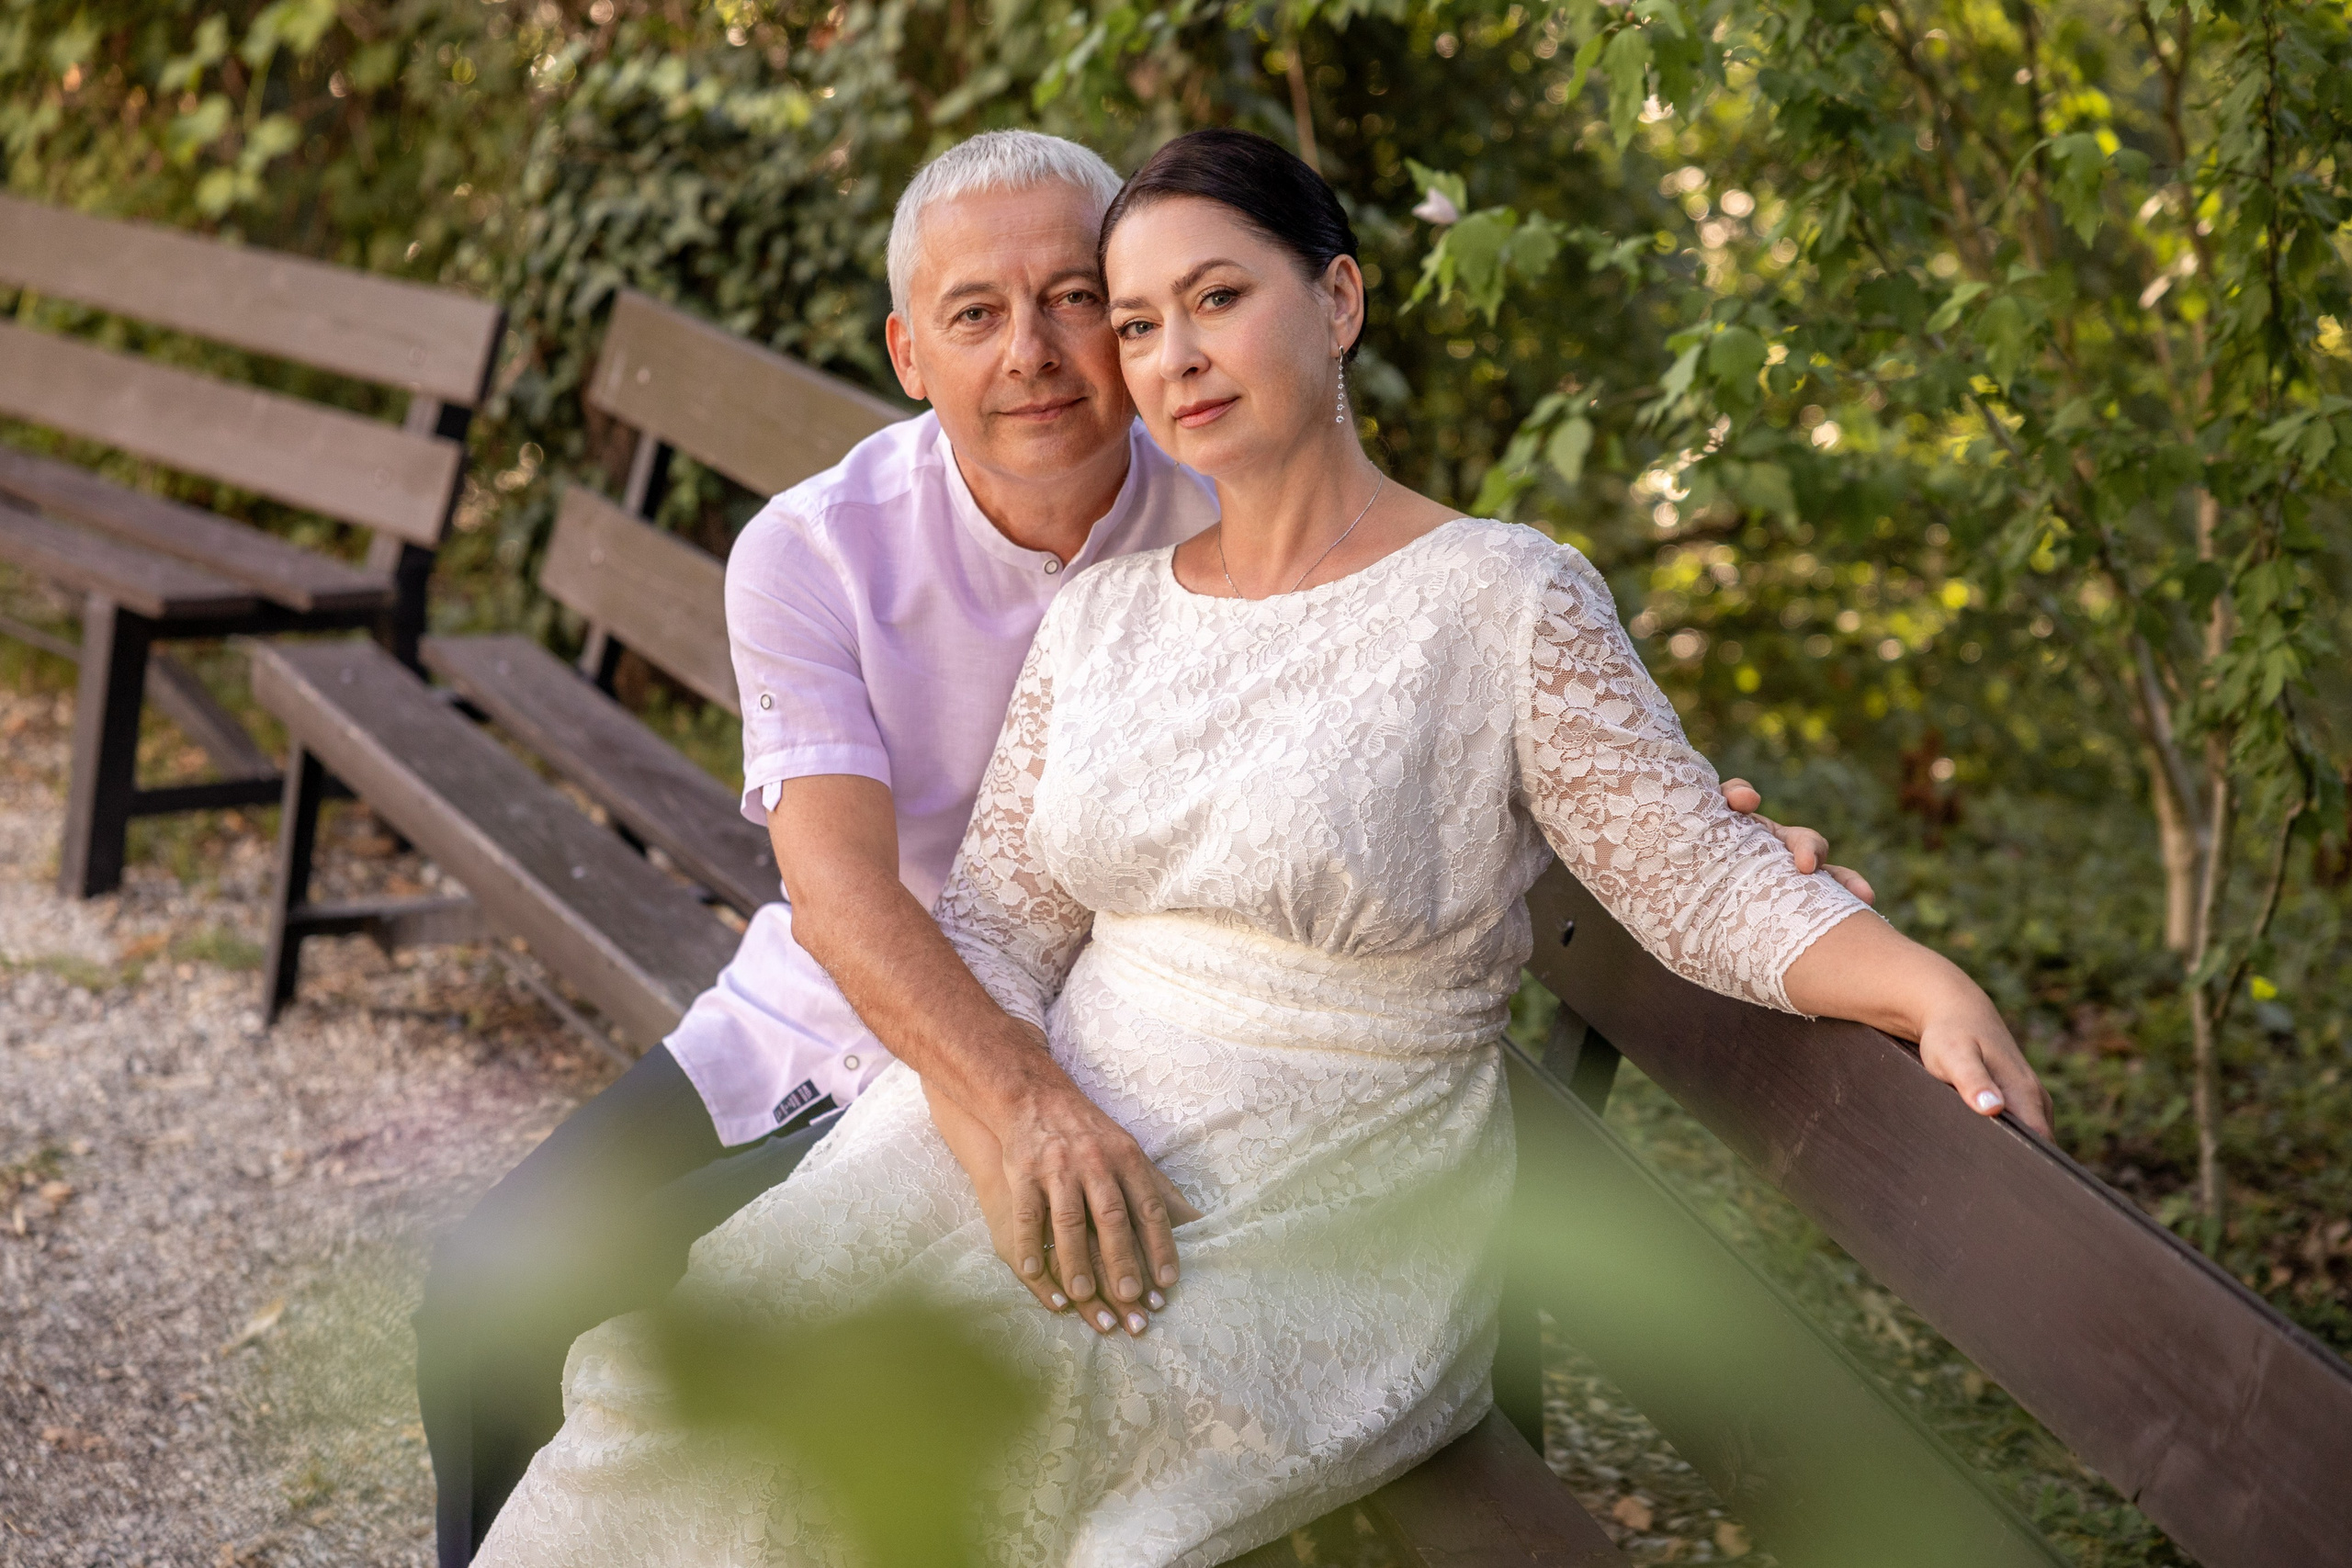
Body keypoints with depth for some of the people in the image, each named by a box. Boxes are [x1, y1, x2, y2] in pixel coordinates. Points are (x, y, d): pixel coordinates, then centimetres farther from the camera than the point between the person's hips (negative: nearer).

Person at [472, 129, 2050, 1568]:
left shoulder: (1505, 600, -6)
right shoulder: (1102, 614, 9)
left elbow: (1705, 879, -7)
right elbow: (991, 915, 6)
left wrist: (1927, 981, -25)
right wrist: (1005, 1128, -14)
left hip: (1320, 1212, -4)